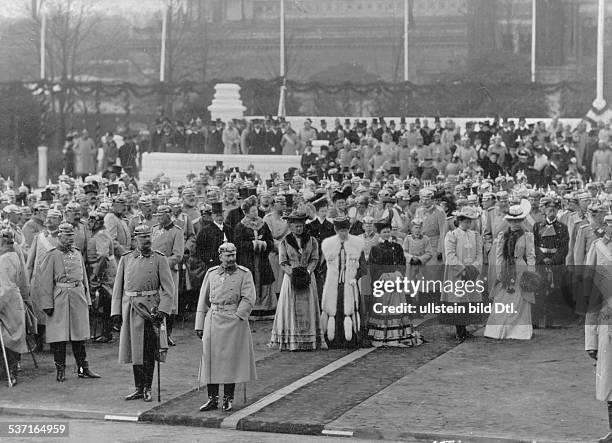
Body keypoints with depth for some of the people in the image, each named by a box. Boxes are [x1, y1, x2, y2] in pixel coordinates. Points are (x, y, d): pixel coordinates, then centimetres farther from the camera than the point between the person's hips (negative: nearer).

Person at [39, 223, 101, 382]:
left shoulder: (78, 254, 13)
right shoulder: (52, 256, -4)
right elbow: (45, 282, -6)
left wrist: (87, 299, 14)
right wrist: (47, 304, -11)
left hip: (79, 298, 5)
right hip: (60, 300, -5)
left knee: (79, 335, 8)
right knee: (59, 336, -1)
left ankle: (83, 369, 14)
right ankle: (60, 370, 7)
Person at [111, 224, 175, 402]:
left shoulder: (159, 259, 0)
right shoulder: (126, 259, 8)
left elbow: (168, 289, -4)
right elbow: (118, 287, 10)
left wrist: (162, 311, -15)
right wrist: (116, 312, 3)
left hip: (150, 309, -3)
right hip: (130, 309, 3)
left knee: (149, 352, 1)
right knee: (135, 350, 7)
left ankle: (147, 388, 10)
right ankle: (139, 388, 16)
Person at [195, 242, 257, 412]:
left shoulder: (244, 274, 1)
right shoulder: (211, 273, 10)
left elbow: (248, 299, -6)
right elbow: (203, 301, 12)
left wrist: (237, 317, -16)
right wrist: (200, 325, 8)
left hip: (234, 322, -3)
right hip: (213, 322, 3)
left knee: (231, 360, 0)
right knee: (211, 359, 1)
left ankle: (228, 399, 9)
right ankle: (212, 398, 8)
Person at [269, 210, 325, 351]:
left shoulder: (312, 240, 6)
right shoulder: (284, 242, 2)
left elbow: (314, 259, 2)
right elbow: (283, 263, -2)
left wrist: (307, 272, -14)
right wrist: (293, 273, -17)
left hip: (308, 277, 1)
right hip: (290, 278, -1)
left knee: (307, 309, 0)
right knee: (291, 308, -3)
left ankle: (309, 342, 1)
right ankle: (291, 343, -3)